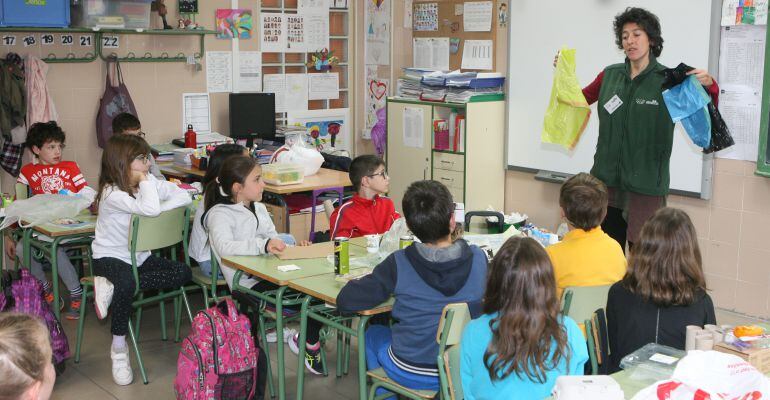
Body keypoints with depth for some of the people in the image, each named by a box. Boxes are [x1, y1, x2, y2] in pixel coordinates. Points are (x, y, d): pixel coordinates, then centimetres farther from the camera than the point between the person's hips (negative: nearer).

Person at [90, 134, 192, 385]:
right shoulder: (112, 193, -22)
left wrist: (157, 209, -21)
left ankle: (114, 286, -13)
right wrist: (144, 182, -23)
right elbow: (151, 209, -37)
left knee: (183, 273, -15)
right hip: (111, 258, -7)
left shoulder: (149, 181, -2)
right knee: (127, 283, -38)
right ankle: (119, 349, -17)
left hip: (140, 256, 7)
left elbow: (183, 197, -8)